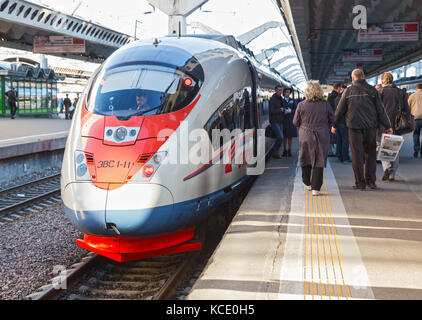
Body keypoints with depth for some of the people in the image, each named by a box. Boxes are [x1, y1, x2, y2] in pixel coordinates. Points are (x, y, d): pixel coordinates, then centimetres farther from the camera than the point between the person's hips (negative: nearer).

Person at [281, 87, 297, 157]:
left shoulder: (292, 101, 9)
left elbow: (295, 110, 2)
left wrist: (290, 111, -16)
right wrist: (284, 111, -15)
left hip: (291, 120, 1)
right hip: (284, 120, -1)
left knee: (290, 136, 3)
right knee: (284, 136, 0)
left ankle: (289, 150, 11)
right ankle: (285, 150, 9)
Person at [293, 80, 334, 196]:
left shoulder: (301, 105, -8)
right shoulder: (325, 105, -7)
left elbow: (295, 122, -1)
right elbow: (332, 120, 3)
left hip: (305, 135, 1)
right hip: (322, 136, -1)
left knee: (306, 160, 18)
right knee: (319, 161, 3)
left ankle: (307, 183, 32)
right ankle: (316, 188, -2)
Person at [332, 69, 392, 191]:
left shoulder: (348, 91, 1)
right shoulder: (372, 90, 3)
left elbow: (340, 110, 5)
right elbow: (380, 110, 2)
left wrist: (334, 125, 17)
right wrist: (387, 126, 9)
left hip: (354, 127, -1)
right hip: (371, 126, 1)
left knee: (357, 154, 3)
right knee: (370, 154, 11)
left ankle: (360, 183, 4)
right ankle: (371, 181, 13)